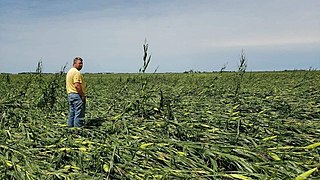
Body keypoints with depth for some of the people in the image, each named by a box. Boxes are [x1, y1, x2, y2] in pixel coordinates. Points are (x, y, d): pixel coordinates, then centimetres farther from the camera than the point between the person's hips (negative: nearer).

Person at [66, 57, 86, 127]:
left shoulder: (69, 71, 17)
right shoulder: (77, 72, -15)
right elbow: (77, 85, -23)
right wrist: (83, 95, -17)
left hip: (70, 94, 10)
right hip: (77, 95, -10)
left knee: (71, 113, 14)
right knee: (79, 114, -6)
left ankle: (70, 127, 19)